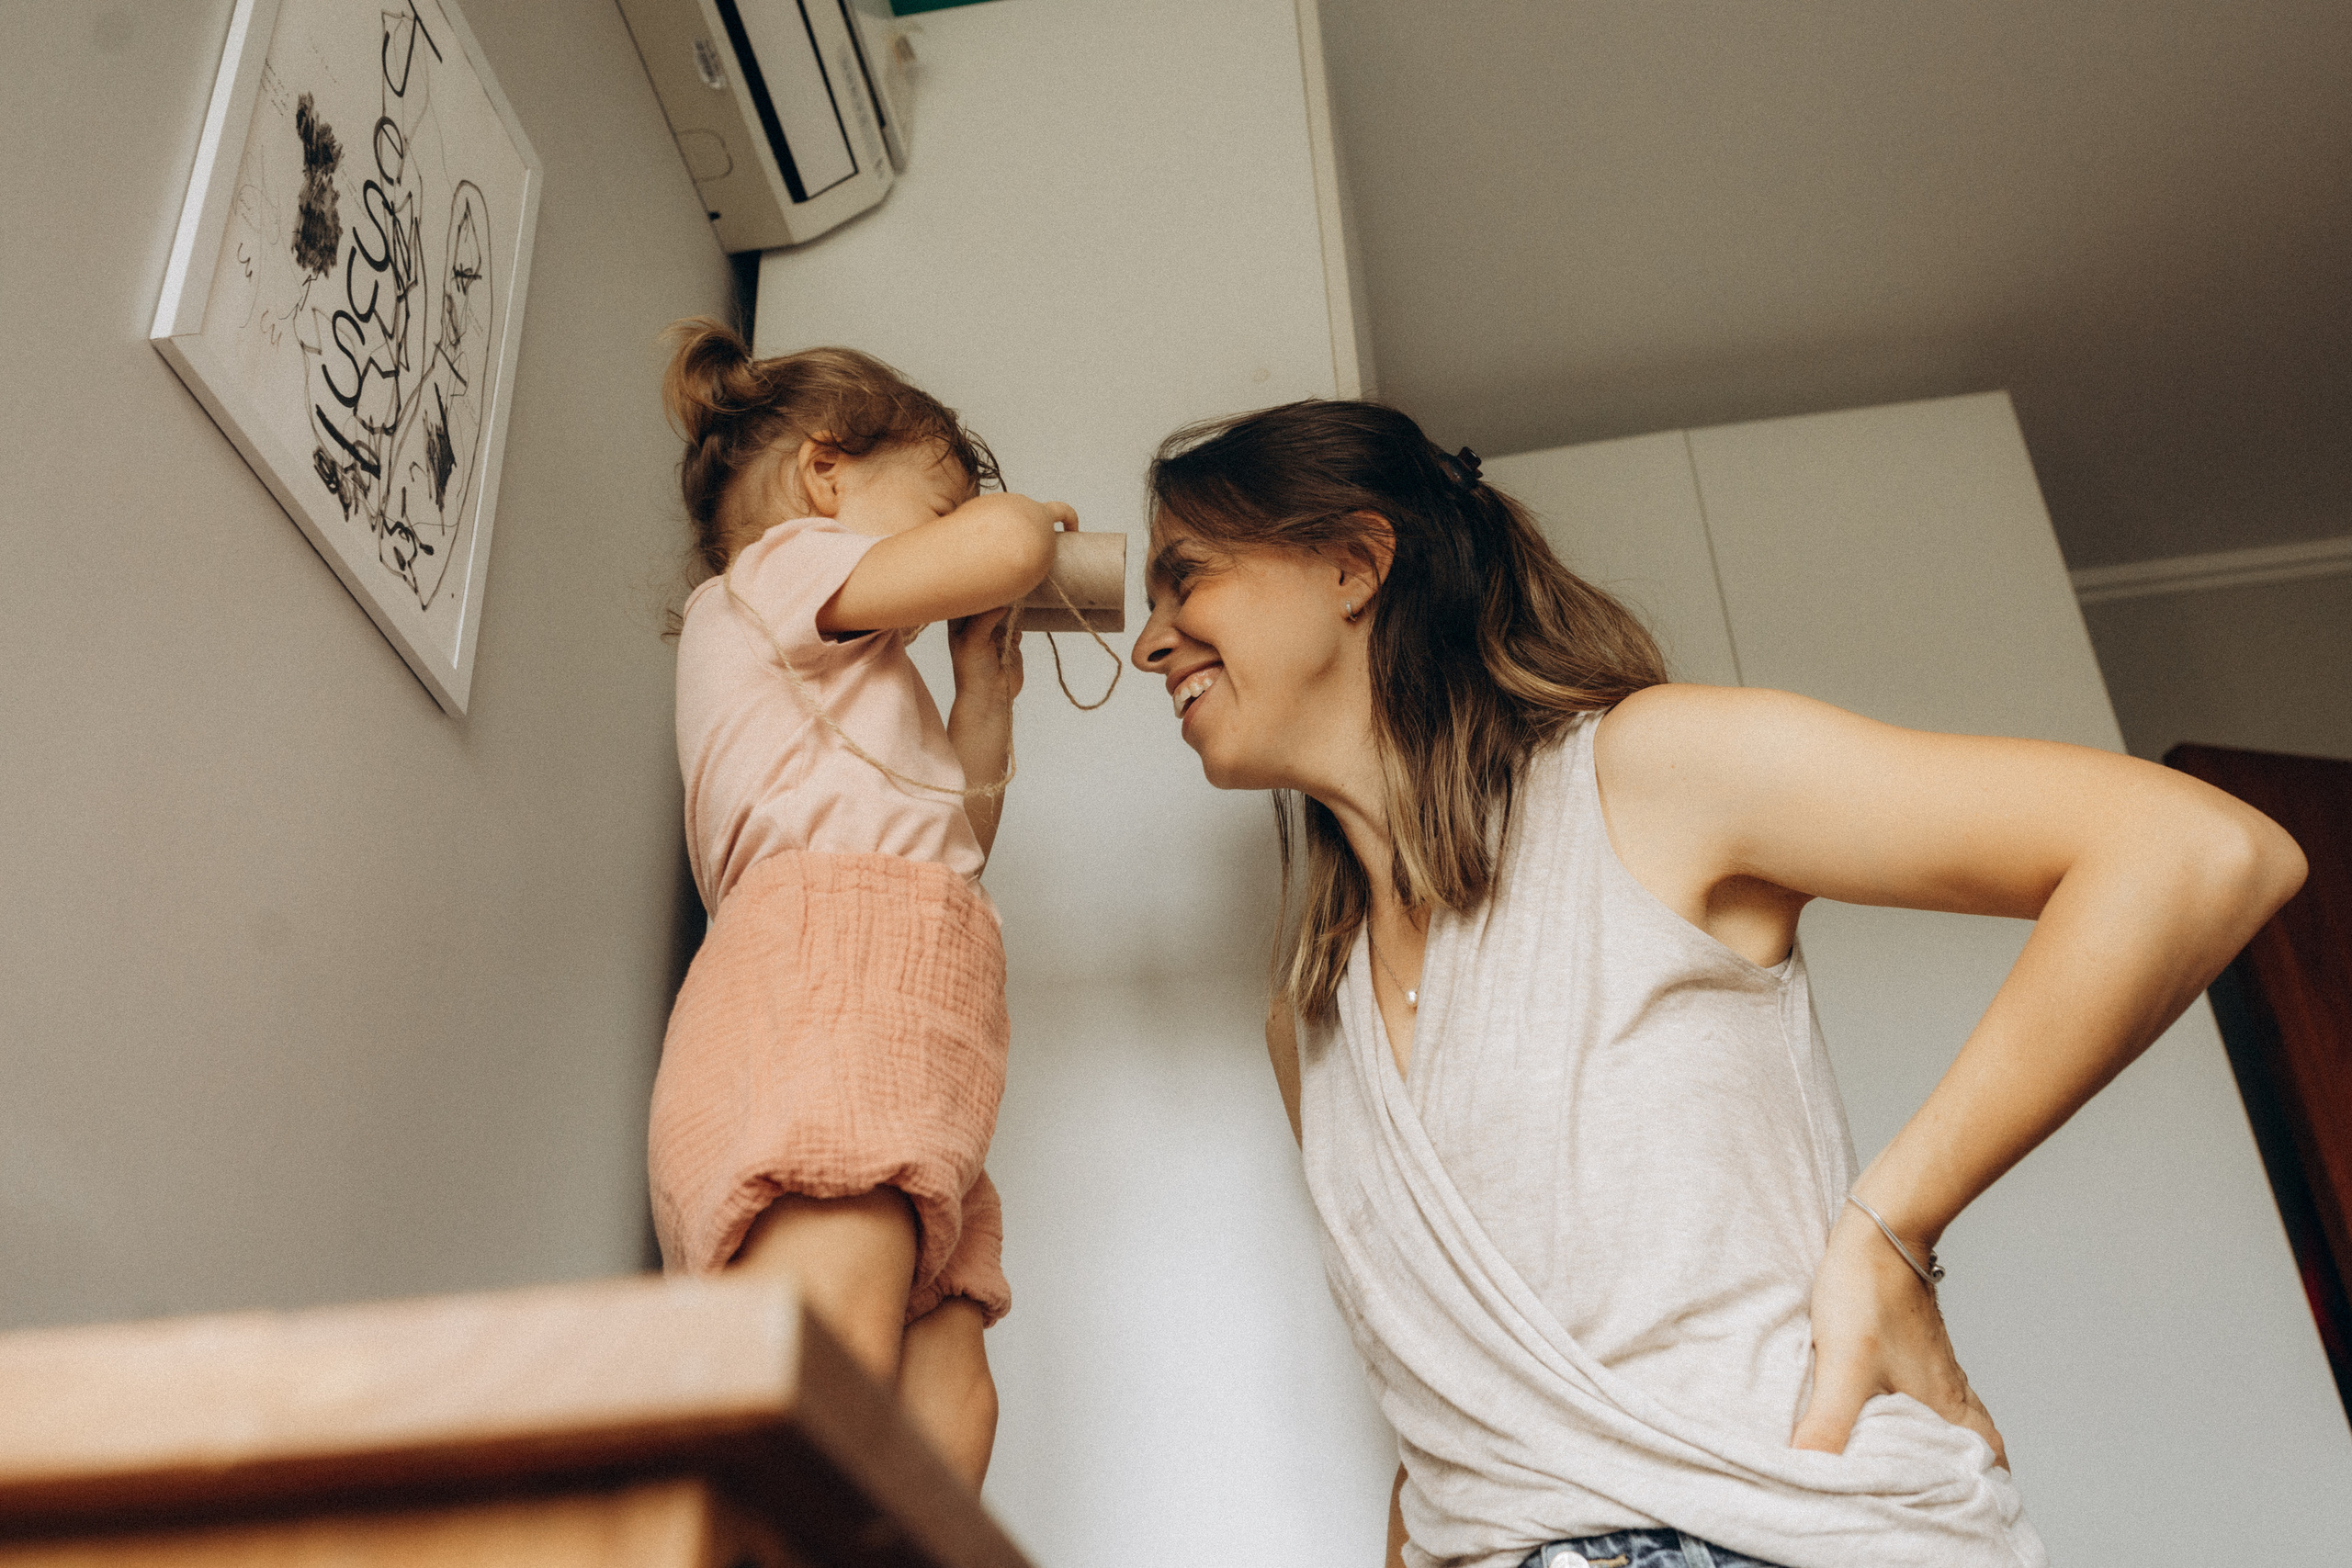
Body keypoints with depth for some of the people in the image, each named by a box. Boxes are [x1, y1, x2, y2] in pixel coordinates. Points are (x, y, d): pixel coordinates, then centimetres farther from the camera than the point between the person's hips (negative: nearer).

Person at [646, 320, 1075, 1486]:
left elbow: (953, 845, 38)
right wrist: (1030, 516, 16)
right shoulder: (772, 568, 12)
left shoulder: (830, 689, 39)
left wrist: (983, 693, 32)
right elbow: (996, 548, -6)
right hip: (817, 995, -9)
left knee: (947, 1399, -6)